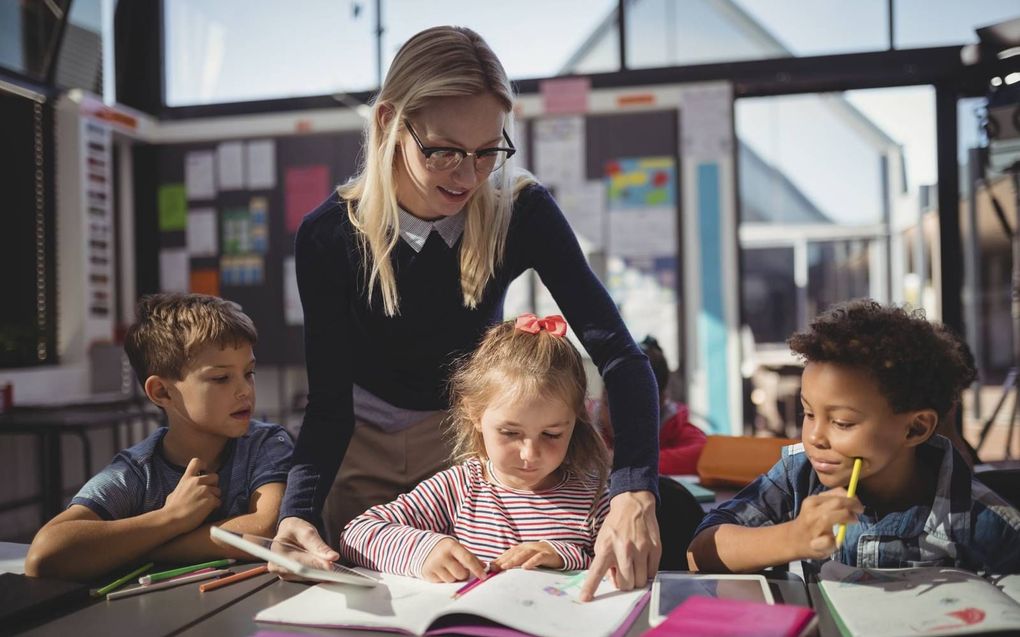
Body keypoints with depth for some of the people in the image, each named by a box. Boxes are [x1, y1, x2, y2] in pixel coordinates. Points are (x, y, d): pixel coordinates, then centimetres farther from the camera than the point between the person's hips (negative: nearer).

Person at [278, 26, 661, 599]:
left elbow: (618, 354, -31)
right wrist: (300, 509, -36)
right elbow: (330, 400, -18)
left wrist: (634, 494, -46)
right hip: (367, 451, 1)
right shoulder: (329, 235, -22)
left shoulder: (522, 212, -24)